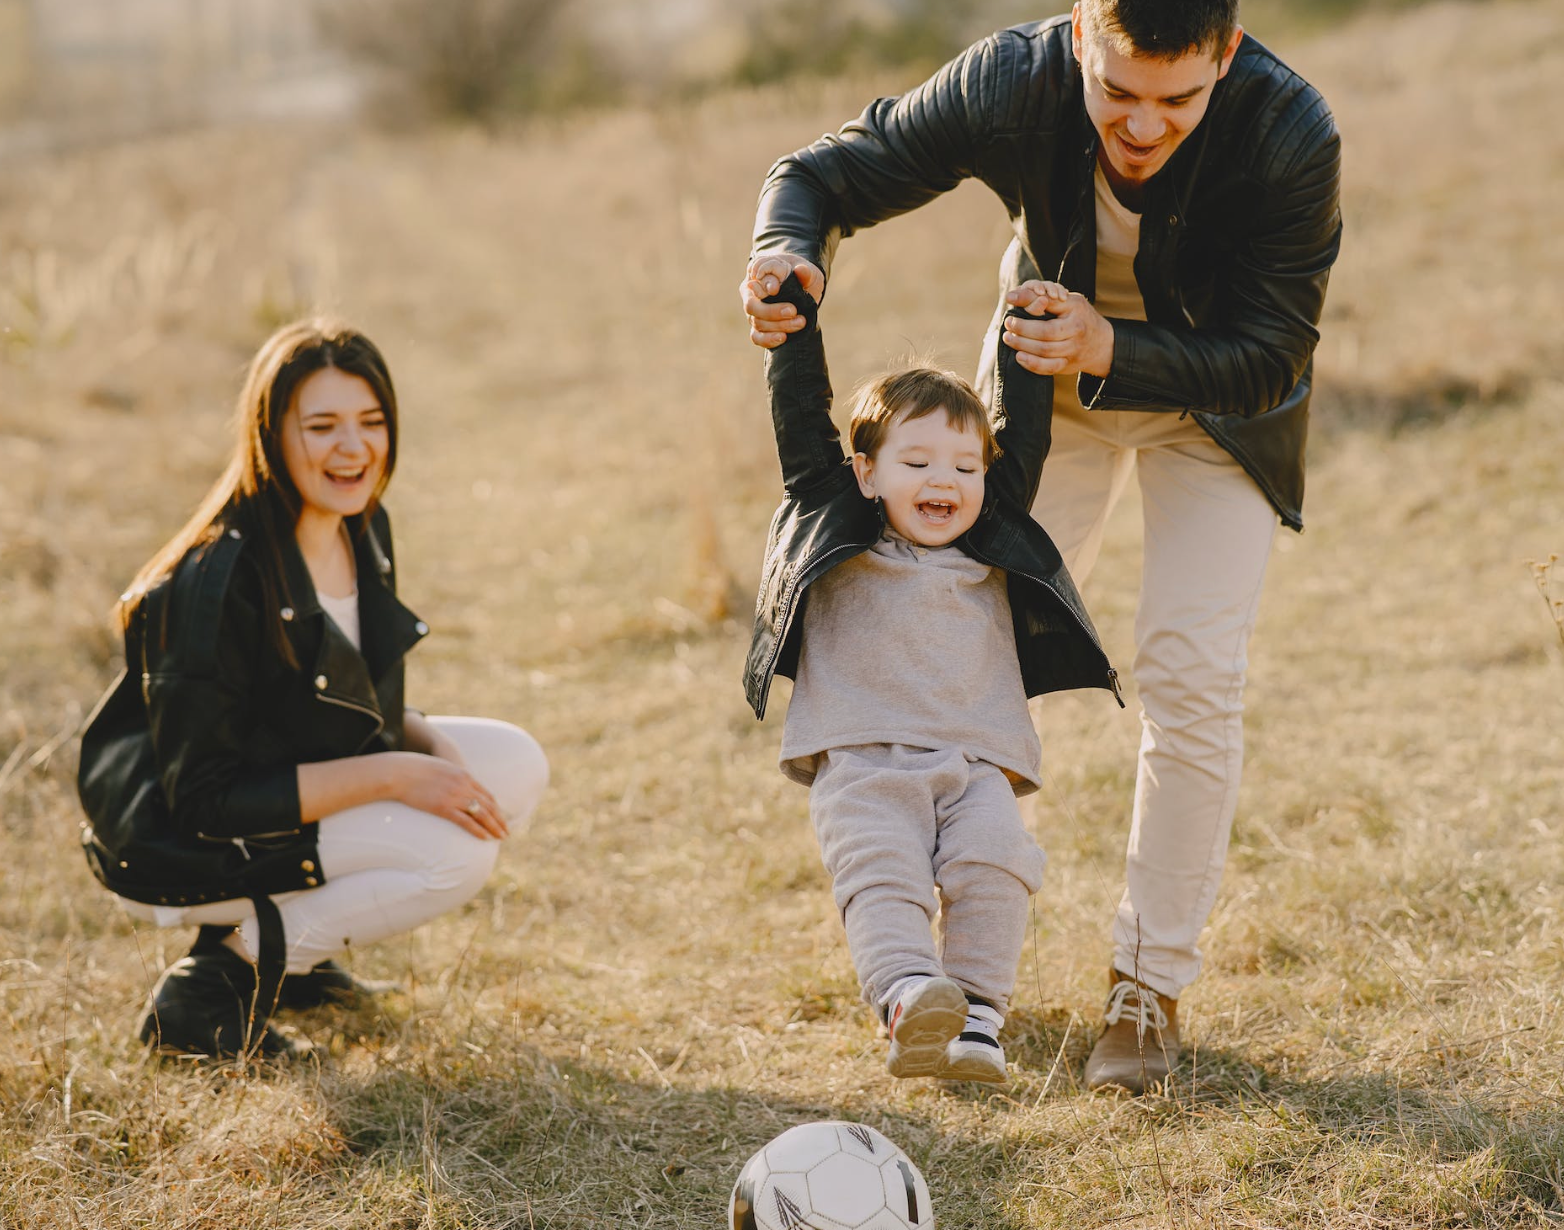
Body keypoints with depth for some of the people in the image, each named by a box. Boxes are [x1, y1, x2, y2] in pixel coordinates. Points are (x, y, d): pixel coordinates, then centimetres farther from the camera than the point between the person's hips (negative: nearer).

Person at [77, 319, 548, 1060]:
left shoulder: (363, 531, -1)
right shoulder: (218, 582, -27)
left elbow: (363, 707, 13)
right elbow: (204, 799, -25)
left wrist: (431, 745, -10)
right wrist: (390, 775, -27)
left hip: (293, 787, 9)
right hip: (176, 854, -9)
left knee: (516, 765, -2)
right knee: (455, 851, -23)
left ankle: (288, 944, 8)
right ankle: (216, 985, -9)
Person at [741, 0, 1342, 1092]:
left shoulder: (1292, 138, -35)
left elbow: (1270, 359, -27)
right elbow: (826, 173, -19)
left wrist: (1112, 352, -43)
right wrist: (789, 252, -42)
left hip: (1215, 399, -2)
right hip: (1049, 376, 2)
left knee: (1192, 672, -13)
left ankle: (1151, 984, 2)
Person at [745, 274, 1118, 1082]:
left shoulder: (993, 550, 22)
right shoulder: (835, 527, 15)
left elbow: (1023, 440, 25)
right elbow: (801, 422, 11)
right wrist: (794, 318, 9)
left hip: (976, 764, 2)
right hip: (861, 764, -2)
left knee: (995, 865, -23)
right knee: (880, 872, -26)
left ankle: (977, 1016, -26)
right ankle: (910, 1002, -42)